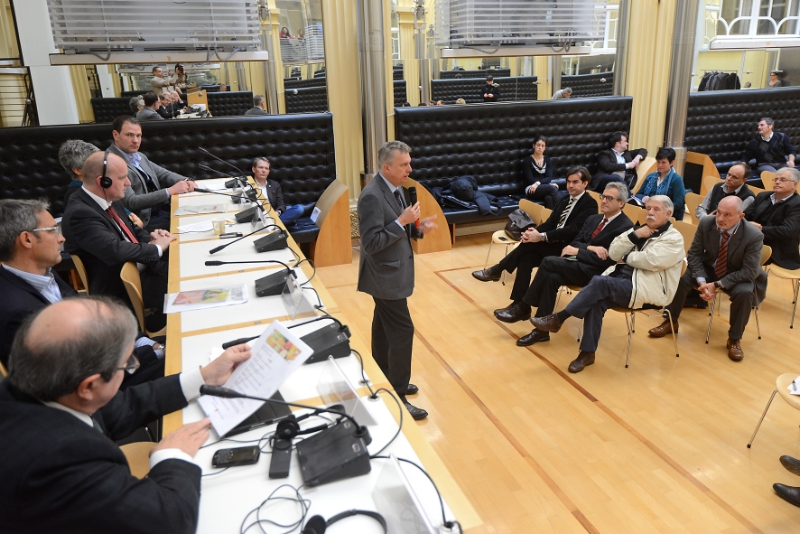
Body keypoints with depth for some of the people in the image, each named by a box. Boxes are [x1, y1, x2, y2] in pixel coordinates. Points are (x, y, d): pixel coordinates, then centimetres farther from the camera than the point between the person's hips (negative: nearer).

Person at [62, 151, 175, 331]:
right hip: (119, 290, -9)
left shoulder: (110, 200, 5)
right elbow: (115, 250, -33)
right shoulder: (80, 213, -22)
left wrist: (152, 238, -3)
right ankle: (157, 324, 8)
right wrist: (157, 248, -18)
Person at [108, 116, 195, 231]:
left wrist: (185, 181, -5)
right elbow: (131, 202, -20)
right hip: (145, 221, -8)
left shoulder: (139, 156, 12)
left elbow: (163, 174, 18)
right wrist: (170, 191, -22)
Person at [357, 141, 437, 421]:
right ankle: (397, 396, 4)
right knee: (402, 330, -7)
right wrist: (402, 221, -25)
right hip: (385, 276, -10)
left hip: (391, 273, 10)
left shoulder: (396, 188, 7)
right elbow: (371, 243, -25)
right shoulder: (372, 196, -23)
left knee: (384, 328, 19)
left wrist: (417, 228, -4)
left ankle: (384, 381, 34)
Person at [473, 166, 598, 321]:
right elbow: (550, 223, 10)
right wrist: (535, 231, -14)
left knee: (529, 244, -26)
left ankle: (496, 271, -10)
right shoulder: (564, 200, 17)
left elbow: (572, 231, -20)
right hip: (553, 244, 7)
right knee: (526, 257, -21)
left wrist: (541, 237, -28)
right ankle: (520, 306, -21)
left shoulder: (590, 204, -8)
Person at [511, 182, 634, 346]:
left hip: (596, 272, -7)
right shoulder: (593, 219, 17)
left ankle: (524, 307, -14)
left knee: (548, 262, -25)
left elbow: (606, 261, -16)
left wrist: (577, 251, -13)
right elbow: (575, 242, 13)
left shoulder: (625, 227, -8)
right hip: (580, 265, 7)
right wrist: (590, 248, -9)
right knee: (551, 277, -26)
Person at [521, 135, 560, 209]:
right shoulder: (527, 161, 2)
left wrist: (538, 183, -20)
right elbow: (530, 179, -7)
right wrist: (550, 184, -13)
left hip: (546, 188, 3)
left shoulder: (548, 160, 15)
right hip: (532, 190, -3)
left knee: (549, 198, -37)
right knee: (553, 188, -33)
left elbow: (549, 178, 1)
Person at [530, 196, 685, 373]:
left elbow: (650, 260, -19)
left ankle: (558, 318, -22)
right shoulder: (640, 230, 19)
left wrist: (627, 257, -2)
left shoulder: (674, 238, -1)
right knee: (597, 301, -26)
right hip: (622, 278, 6)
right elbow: (613, 253, 8)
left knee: (599, 283, -30)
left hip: (645, 287, -6)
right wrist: (634, 235, -4)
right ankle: (587, 352, -20)